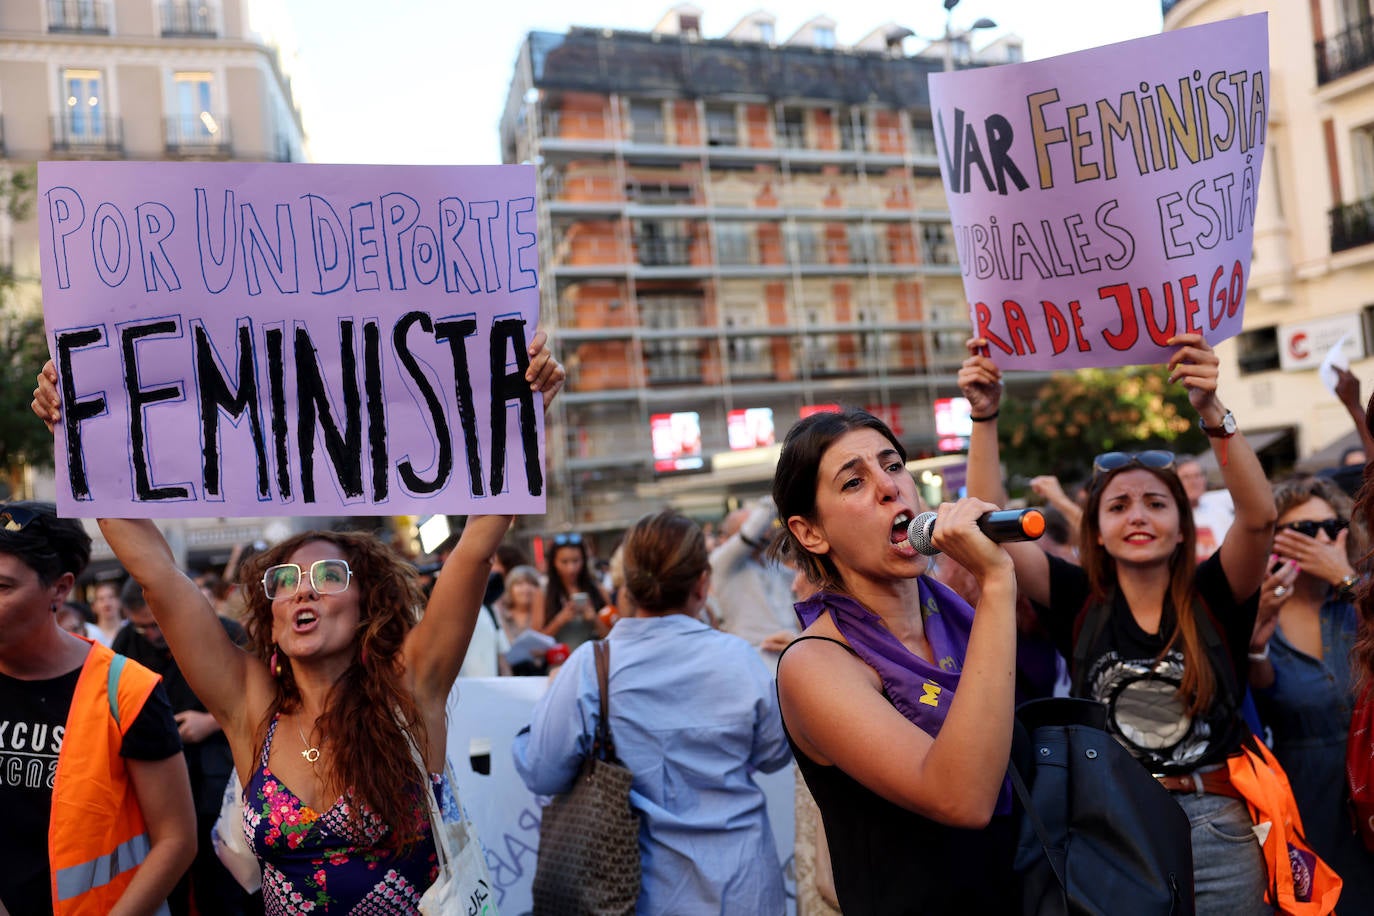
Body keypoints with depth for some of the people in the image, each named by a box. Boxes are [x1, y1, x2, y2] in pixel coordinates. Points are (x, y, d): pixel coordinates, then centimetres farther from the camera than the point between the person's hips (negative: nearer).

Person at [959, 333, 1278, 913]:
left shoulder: (1213, 598, -2)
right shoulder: (1081, 602, -1)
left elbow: (1258, 516, -19)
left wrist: (1211, 411, -31)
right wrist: (985, 416, -19)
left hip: (1218, 834, 0)